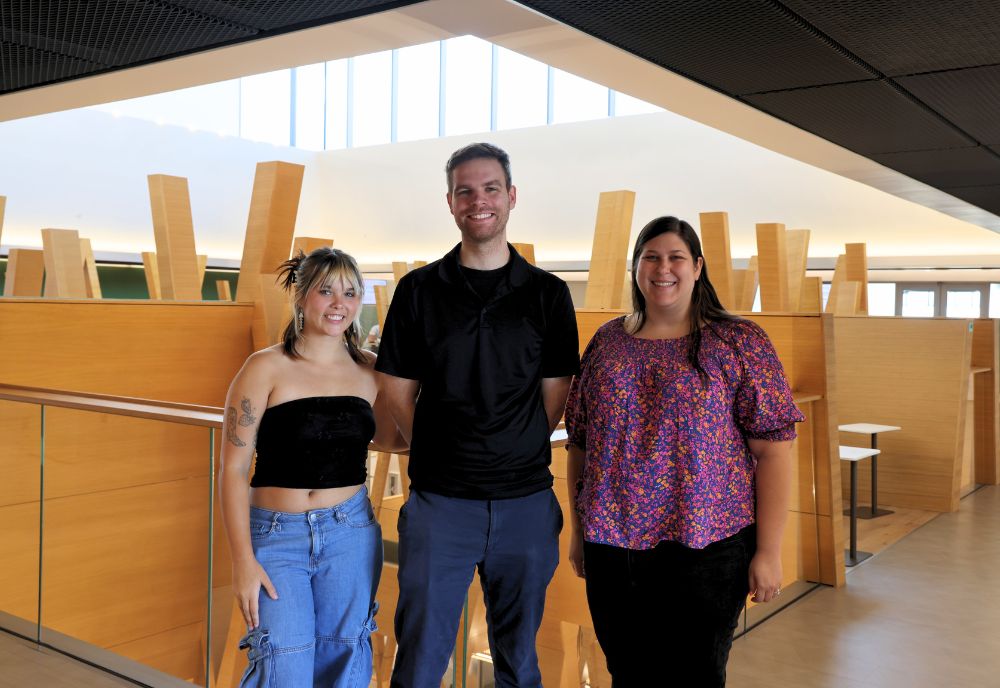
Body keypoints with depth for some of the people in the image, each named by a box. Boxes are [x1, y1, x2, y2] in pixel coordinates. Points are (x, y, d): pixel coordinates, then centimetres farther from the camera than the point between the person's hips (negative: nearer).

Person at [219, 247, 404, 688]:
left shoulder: (368, 371, 3)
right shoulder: (267, 368, -8)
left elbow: (388, 437, 21)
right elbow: (233, 469, -8)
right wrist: (243, 560, -12)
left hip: (350, 535, 3)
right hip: (276, 536, -3)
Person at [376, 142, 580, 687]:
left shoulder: (548, 294, 4)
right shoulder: (419, 290, 3)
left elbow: (554, 397, 6)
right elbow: (398, 392, 5)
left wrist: (515, 457, 3)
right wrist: (442, 458, 2)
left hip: (526, 503, 1)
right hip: (439, 501, -1)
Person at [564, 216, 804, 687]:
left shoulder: (739, 342, -3)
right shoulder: (607, 342, 7)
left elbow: (773, 450, -7)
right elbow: (579, 442, 12)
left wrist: (768, 551, -10)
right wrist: (579, 529, 12)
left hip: (704, 546, -3)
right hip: (611, 544, 4)